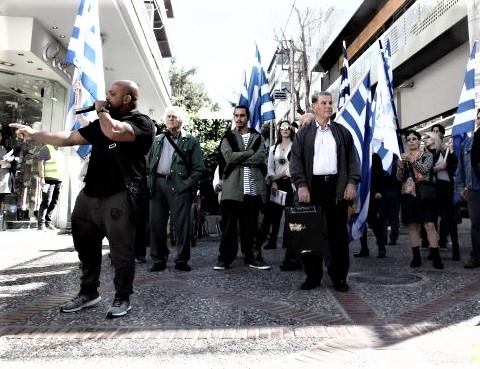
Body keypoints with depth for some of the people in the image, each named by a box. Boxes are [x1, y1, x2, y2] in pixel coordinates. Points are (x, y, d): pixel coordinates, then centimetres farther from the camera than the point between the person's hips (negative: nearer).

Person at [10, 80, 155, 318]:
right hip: (89, 194, 8)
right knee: (86, 247, 16)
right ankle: (88, 292, 32)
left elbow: (113, 132, -25)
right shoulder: (101, 123, 21)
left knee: (121, 251, -1)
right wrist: (33, 134, 14)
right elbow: (68, 138, 21)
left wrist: (101, 110, -6)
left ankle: (122, 298, 16)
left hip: (119, 196, -8)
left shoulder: (141, 122, -5)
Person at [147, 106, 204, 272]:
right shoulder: (157, 140, 19)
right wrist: (150, 183, 4)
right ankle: (158, 259, 17)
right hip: (157, 185, 4)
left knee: (182, 224, -3)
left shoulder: (190, 141, 7)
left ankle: (182, 260, 7)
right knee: (156, 223, 6)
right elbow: (148, 164, 18)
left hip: (179, 185, -4)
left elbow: (198, 168, 0)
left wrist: (187, 184, -11)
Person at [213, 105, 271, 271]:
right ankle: (225, 258, 10)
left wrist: (238, 160, -8)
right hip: (232, 187, -1)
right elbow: (229, 157, -9)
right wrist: (251, 152, -5)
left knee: (251, 226, 8)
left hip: (253, 188, 2)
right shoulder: (227, 137, 10)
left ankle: (253, 257, 18)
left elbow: (261, 158, -5)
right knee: (228, 225, 1)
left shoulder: (257, 137, 14)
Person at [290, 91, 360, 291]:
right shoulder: (303, 133, 9)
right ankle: (313, 275, 14)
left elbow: (352, 159, 10)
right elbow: (296, 160, 2)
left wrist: (352, 182, -3)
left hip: (337, 186, 1)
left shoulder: (343, 132, 14)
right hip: (313, 186, -1)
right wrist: (301, 185, -9)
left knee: (338, 232, 4)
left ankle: (339, 276, 14)